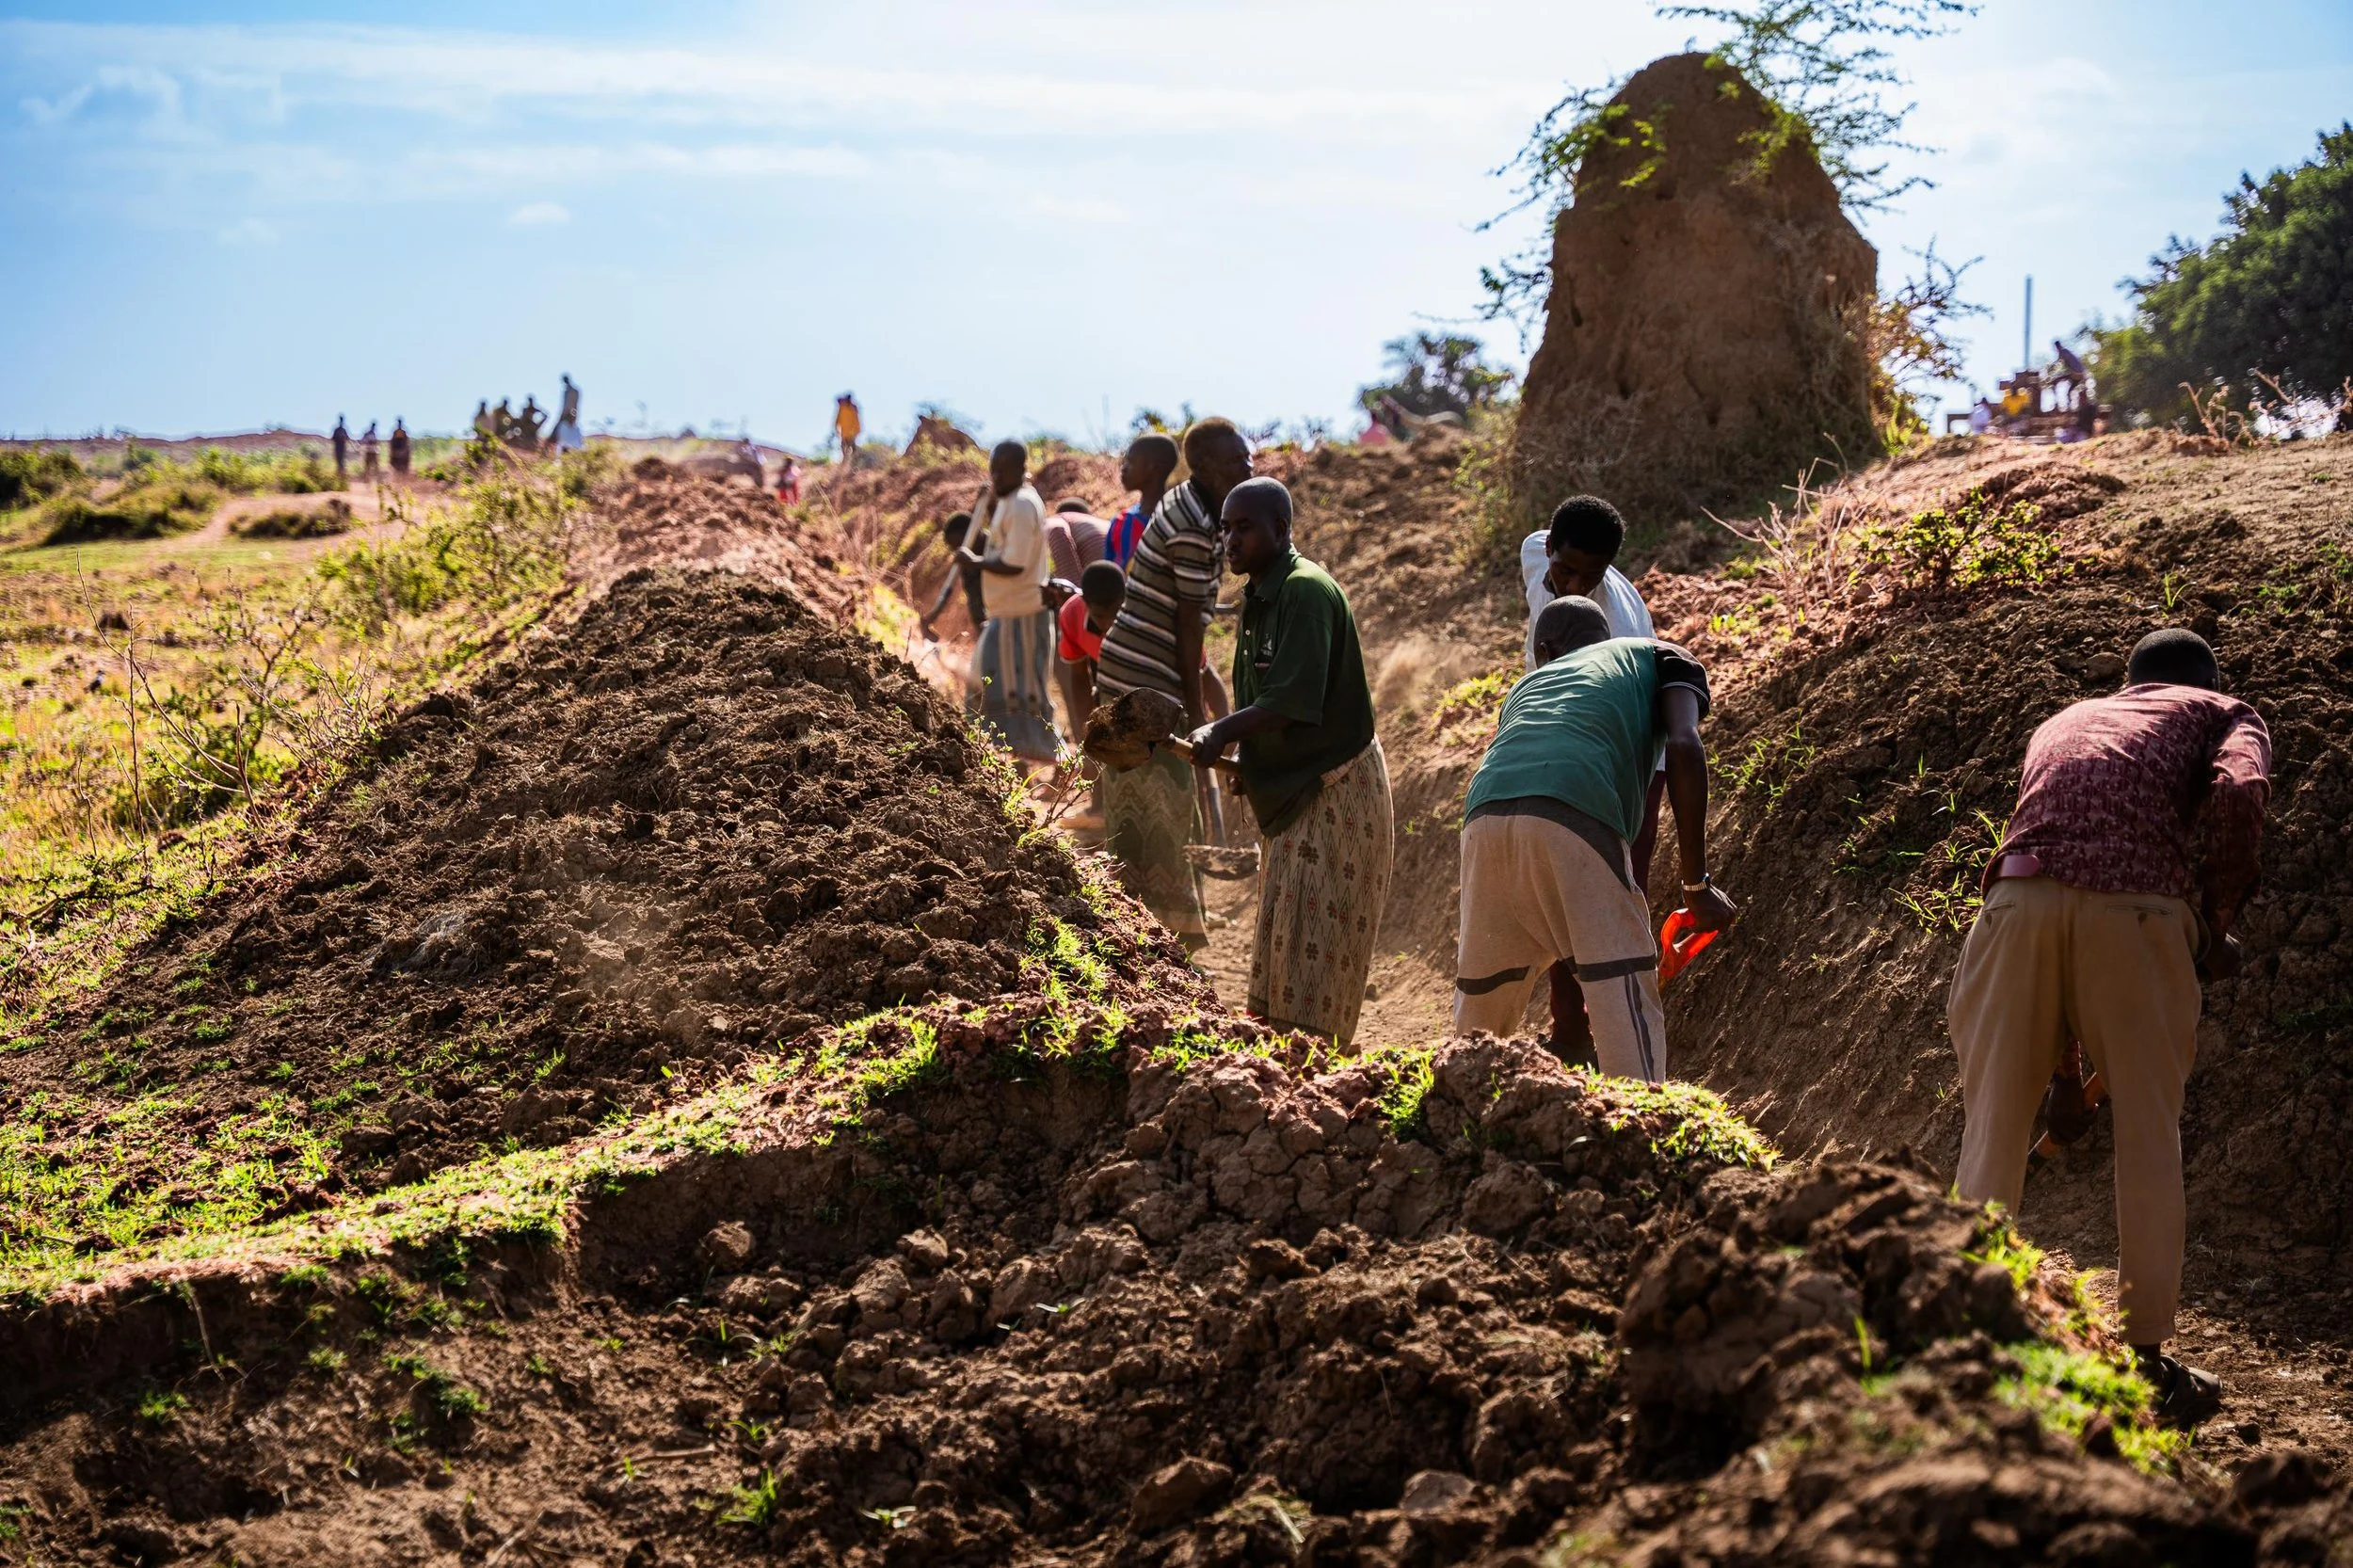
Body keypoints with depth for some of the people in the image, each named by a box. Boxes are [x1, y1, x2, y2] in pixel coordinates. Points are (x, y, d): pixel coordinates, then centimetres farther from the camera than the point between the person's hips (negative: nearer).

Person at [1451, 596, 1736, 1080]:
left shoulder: (1525, 687, 38)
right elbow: (1683, 745, 5)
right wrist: (1697, 883, 4)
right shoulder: (1659, 657, 26)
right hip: (1577, 818, -5)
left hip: (1485, 815, 5)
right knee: (1624, 1000, -1)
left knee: (1480, 994, 21)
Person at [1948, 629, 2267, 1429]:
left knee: (1992, 1130, 10)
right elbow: (2239, 793, -1)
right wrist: (2213, 928, 10)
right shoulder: (2225, 713, 24)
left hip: (2022, 892, 3)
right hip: (2136, 904, -3)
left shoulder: (2063, 722, 38)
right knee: (2148, 1137, 9)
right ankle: (2146, 1356, 12)